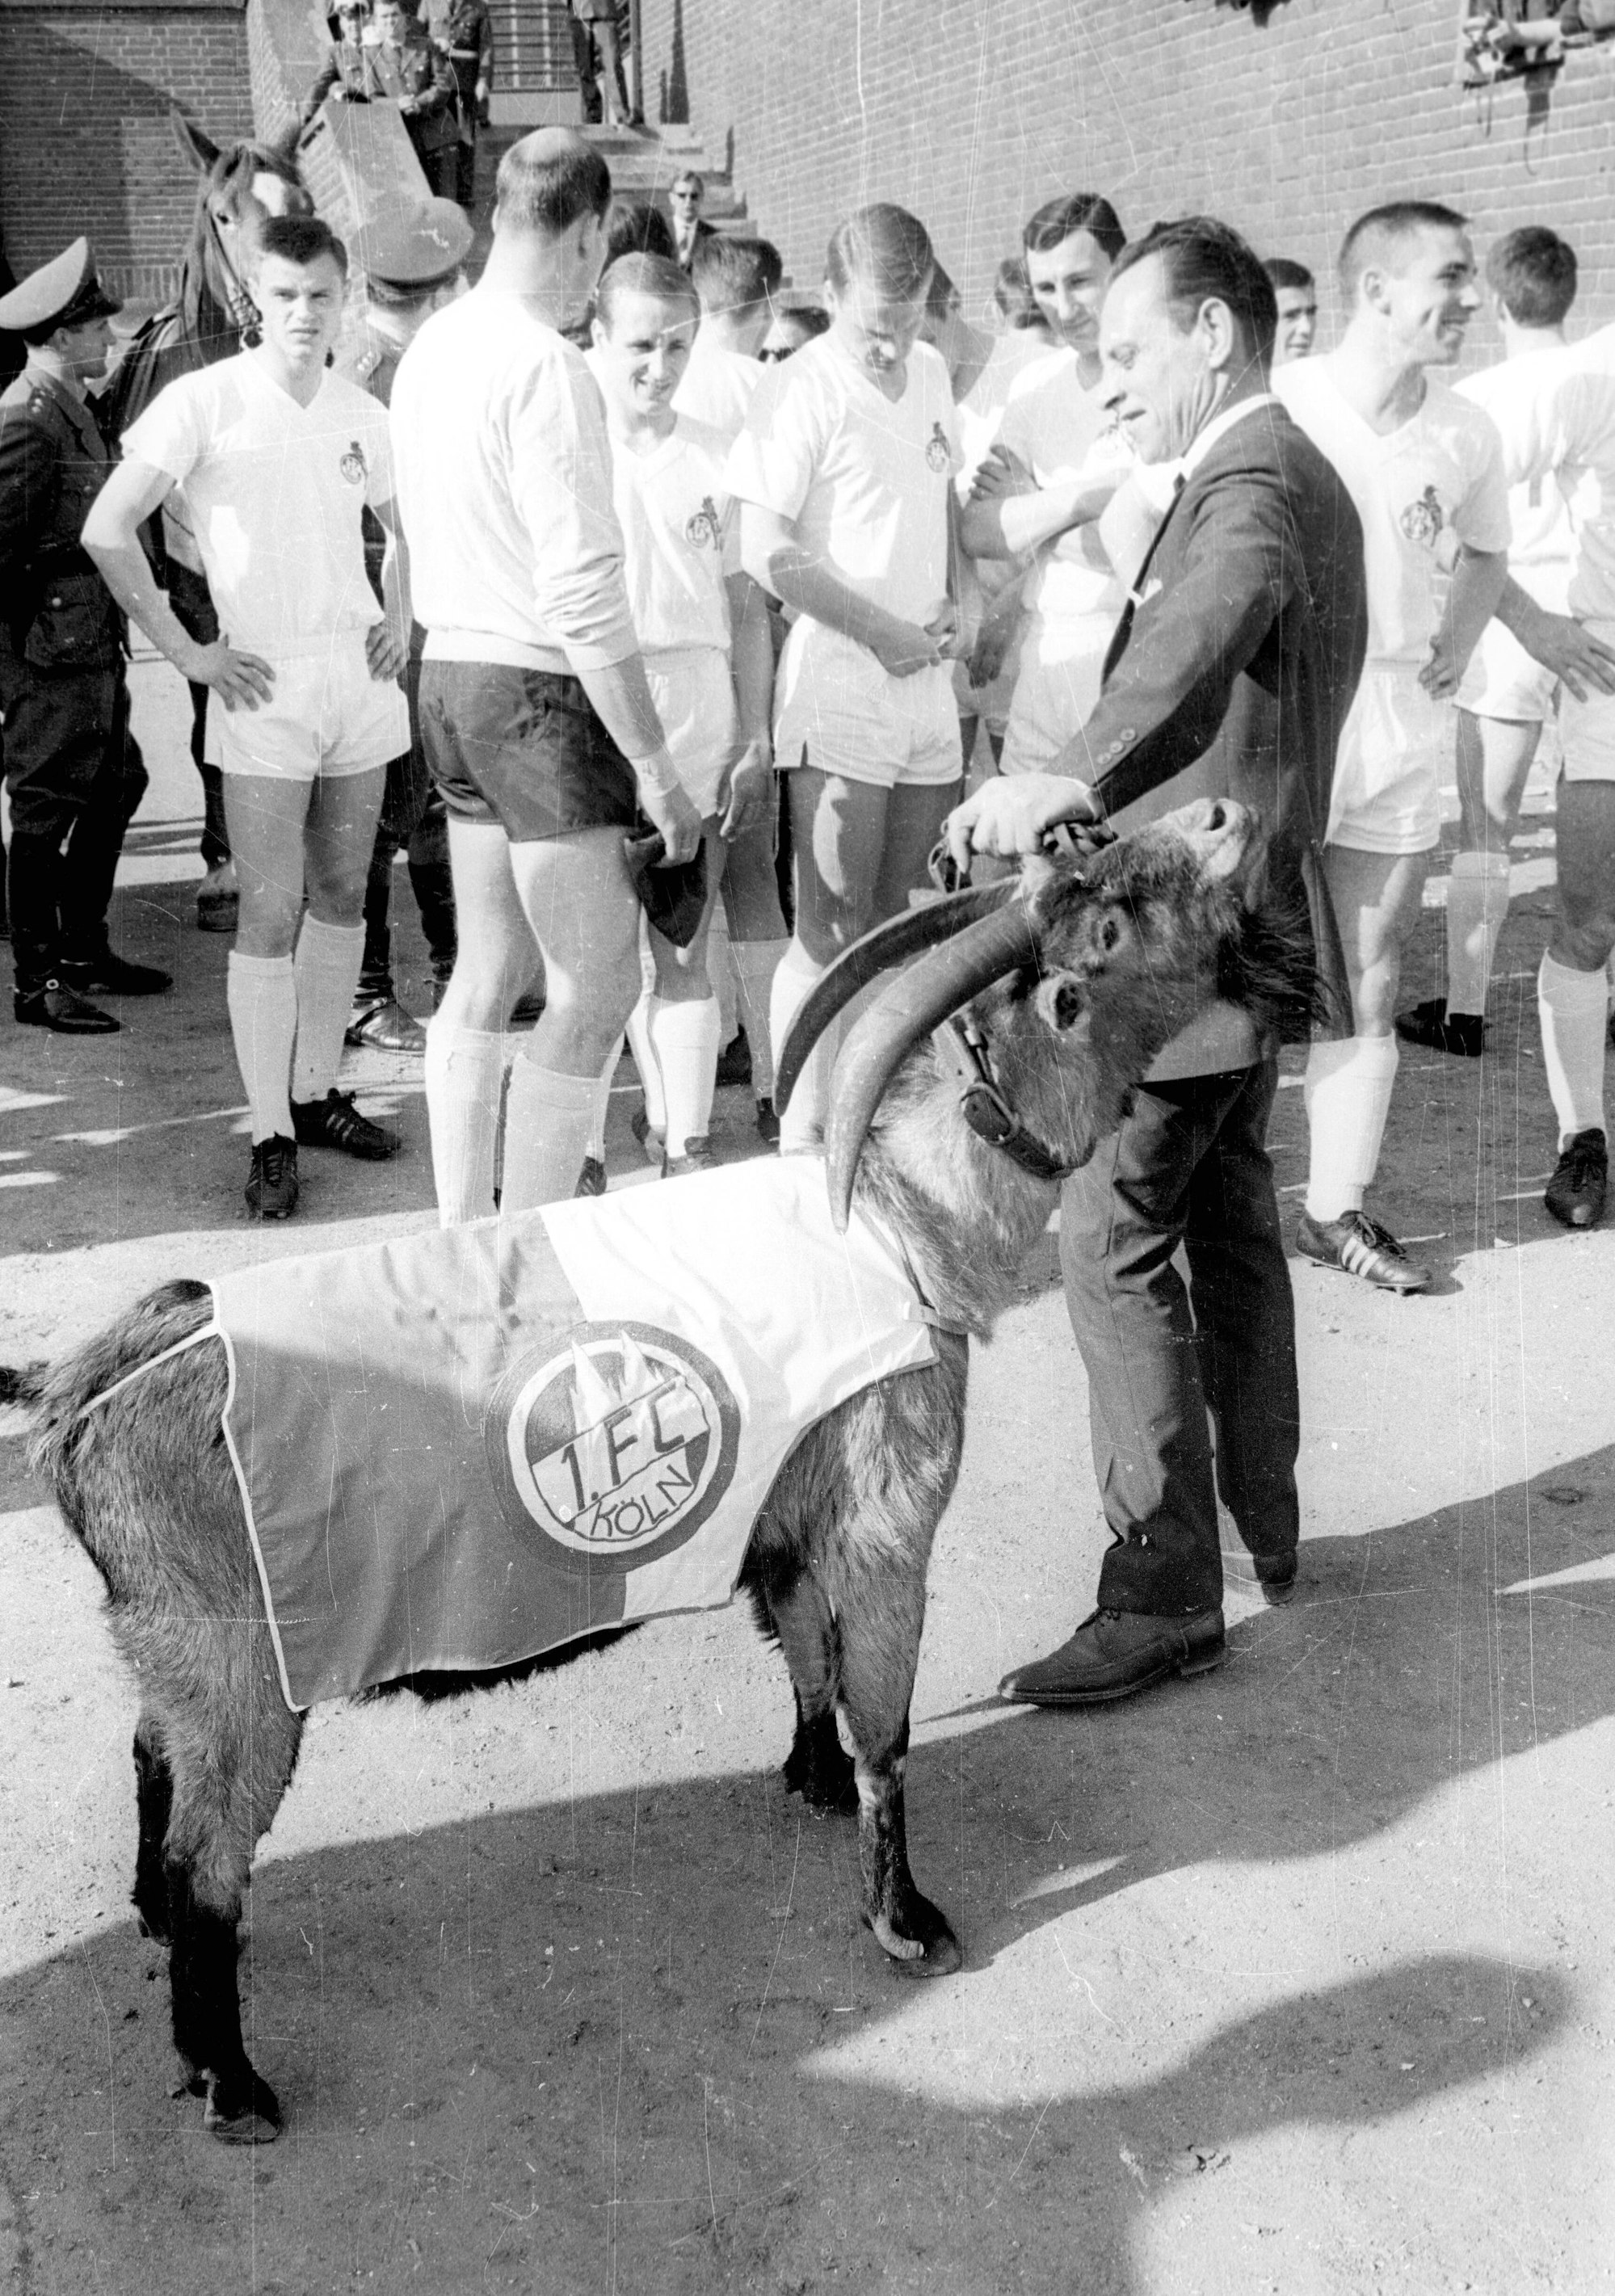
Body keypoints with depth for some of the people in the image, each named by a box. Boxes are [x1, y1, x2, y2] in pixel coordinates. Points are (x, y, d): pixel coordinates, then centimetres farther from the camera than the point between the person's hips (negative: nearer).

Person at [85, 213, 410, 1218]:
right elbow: (110, 530, -9)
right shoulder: (206, 400, -6)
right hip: (265, 685, -5)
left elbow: (405, 523, 28)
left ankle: (318, 1093, 24)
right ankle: (272, 1136, 2)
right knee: (271, 914, -5)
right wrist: (187, 653, -10)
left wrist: (402, 619, 12)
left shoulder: (362, 413, 9)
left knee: (341, 897, 11)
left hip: (360, 679, 5)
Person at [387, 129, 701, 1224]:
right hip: (542, 688, -9)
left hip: (452, 670, 9)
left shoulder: (435, 345, 11)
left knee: (488, 974, 15)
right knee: (596, 991, -4)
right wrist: (656, 764, -17)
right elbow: (583, 592, -21)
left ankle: (460, 1239, 22)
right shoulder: (548, 366, -16)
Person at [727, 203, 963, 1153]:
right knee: (832, 931, -7)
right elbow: (767, 551, -16)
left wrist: (949, 602, 8)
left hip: (926, 680, 7)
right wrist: (880, 631, -14)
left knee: (894, 923, 13)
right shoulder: (801, 390, -11)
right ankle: (802, 1139, -1)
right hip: (840, 680, -7)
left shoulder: (930, 372, 12)